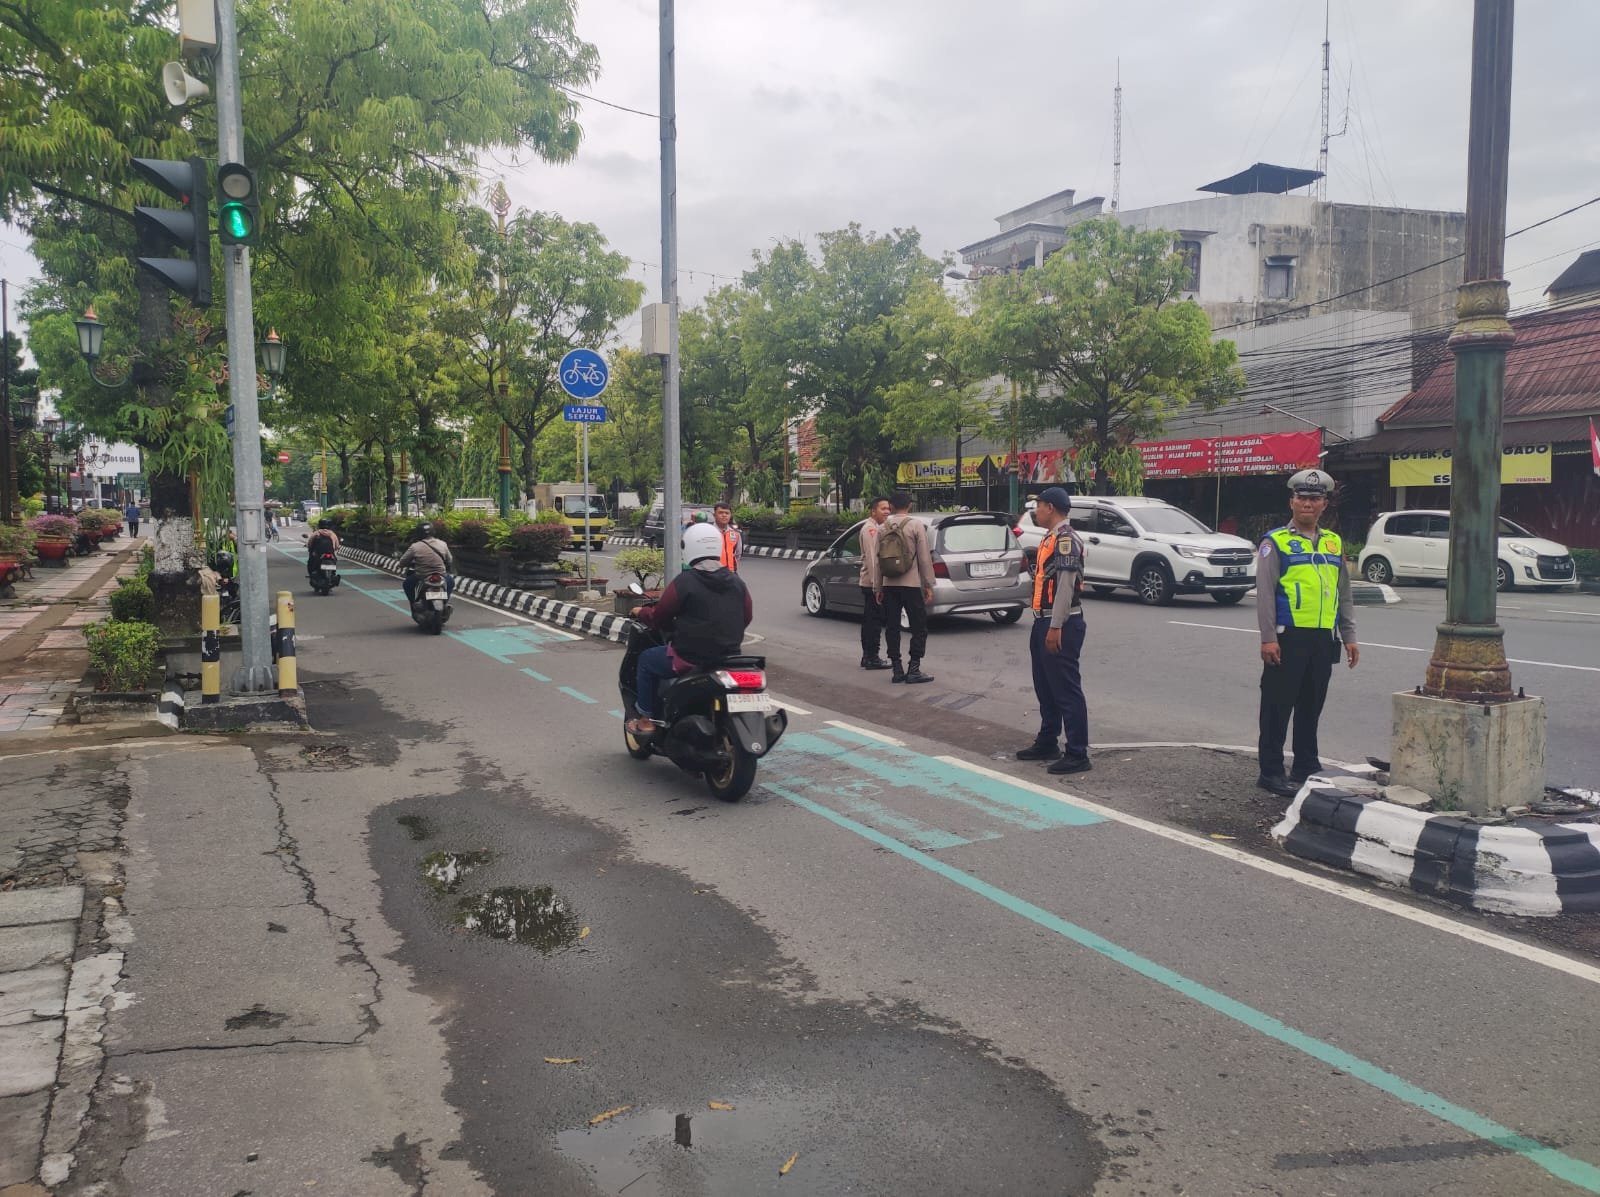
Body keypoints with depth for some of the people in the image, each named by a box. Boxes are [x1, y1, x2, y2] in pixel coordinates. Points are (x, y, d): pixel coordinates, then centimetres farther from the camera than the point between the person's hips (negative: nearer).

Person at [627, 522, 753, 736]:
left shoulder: (684, 582, -13)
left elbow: (659, 618, -4)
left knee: (646, 659, 18)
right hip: (729, 656, 6)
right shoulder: (737, 582, 3)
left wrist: (641, 612, 17)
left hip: (690, 658, -6)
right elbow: (746, 617, 12)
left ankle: (646, 720, 20)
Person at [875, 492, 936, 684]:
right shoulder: (916, 525, -6)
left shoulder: (882, 528, 6)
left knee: (892, 627, 9)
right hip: (911, 584, -4)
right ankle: (914, 670, -2)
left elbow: (877, 560, 7)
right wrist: (929, 585, -3)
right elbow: (924, 558, -8)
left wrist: (877, 588, 13)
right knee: (919, 627, 3)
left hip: (889, 585, 4)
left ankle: (897, 670, 9)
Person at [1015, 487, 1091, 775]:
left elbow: (1066, 585, -21)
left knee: (1066, 689, -7)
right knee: (1045, 687, 17)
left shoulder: (1066, 538, -15)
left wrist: (1056, 627, -23)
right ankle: (1046, 744, 27)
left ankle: (1077, 754, -3)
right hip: (1044, 622, 10)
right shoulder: (1051, 537, 17)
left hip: (1061, 624, -10)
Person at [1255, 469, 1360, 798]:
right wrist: (1268, 638, -14)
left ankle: (1307, 768, 23)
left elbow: (1344, 594, 20)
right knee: (1278, 706, -1)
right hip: (1288, 637, -6)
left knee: (1312, 707, 13)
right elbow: (1264, 593, -7)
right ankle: (1271, 772, 5)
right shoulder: (1276, 542, -1)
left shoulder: (1334, 543, 16)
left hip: (1324, 638, 6)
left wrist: (1349, 636, 14)